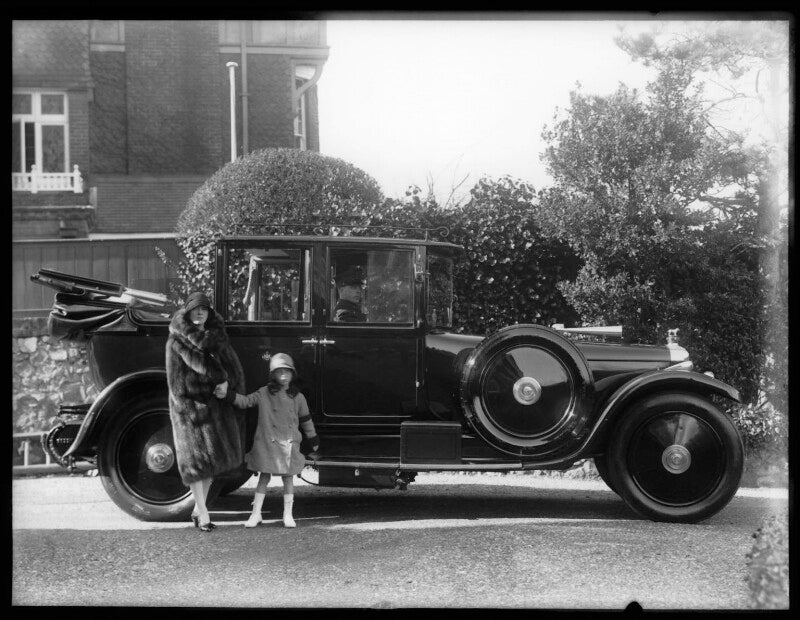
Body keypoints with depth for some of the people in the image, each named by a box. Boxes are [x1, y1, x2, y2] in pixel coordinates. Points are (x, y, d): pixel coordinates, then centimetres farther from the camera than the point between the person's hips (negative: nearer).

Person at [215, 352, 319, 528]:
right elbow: (245, 401, -8)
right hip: (267, 443, -1)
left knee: (288, 477, 5)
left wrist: (313, 440, 18)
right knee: (264, 476, 3)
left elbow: (305, 420, 13)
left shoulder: (298, 398, 4)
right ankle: (256, 513, 11)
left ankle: (288, 515, 14)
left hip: (289, 444, 1)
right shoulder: (264, 393, -1)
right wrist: (228, 394, -23)